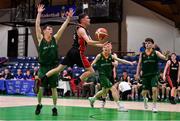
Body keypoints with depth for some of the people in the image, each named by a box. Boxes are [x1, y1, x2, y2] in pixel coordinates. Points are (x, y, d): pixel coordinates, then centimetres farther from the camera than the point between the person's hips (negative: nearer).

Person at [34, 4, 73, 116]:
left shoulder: (55, 39, 2)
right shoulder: (40, 39, -2)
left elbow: (63, 28, -5)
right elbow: (37, 26, -12)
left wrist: (68, 18, -14)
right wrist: (39, 13, -21)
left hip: (53, 67, 1)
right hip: (43, 67, -1)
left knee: (54, 88, 3)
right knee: (40, 87, 3)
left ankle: (54, 107, 12)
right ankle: (39, 105, 24)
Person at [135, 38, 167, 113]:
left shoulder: (155, 53, -1)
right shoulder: (142, 54, 6)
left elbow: (164, 58, -15)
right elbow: (139, 64, 12)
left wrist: (165, 57, -39)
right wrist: (137, 74, 6)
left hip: (154, 74, -2)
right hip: (145, 75, 2)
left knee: (154, 89, -17)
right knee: (144, 91, 6)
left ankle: (154, 106, -1)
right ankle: (145, 99, 42)